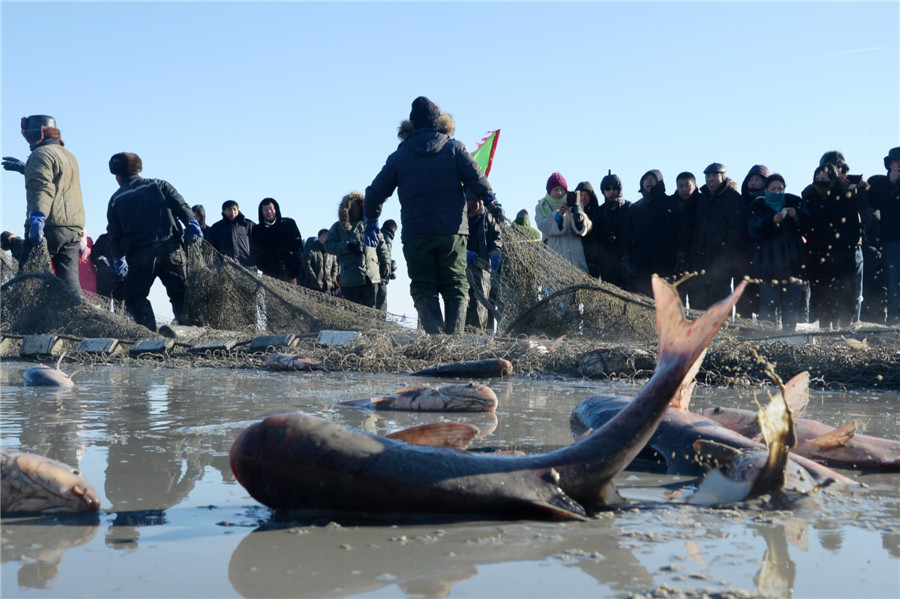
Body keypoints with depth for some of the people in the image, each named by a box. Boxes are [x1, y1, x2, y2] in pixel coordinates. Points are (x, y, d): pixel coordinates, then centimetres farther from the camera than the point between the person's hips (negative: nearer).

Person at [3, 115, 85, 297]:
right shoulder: (69, 156, 25)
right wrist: (25, 168, 48)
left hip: (48, 227, -8)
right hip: (74, 229, 8)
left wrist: (37, 217, -31)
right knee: (69, 280, 1)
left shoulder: (41, 153, -2)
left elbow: (43, 188, -19)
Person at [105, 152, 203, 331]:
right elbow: (181, 206, -1)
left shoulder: (116, 200, 10)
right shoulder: (159, 185, 12)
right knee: (180, 295, 6)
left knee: (135, 298, 11)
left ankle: (150, 332, -4)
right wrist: (192, 223, -5)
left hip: (139, 257, -1)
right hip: (171, 250, 1)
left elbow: (114, 234, 12)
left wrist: (118, 257, 22)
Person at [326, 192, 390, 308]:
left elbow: (382, 246, 19)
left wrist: (386, 263, 9)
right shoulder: (339, 227, 11)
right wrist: (347, 246, -10)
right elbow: (328, 245, 3)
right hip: (349, 279, -1)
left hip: (371, 277, 1)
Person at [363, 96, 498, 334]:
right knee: (455, 288, 5)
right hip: (452, 230, 0)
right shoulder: (454, 148, 5)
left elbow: (375, 192, 12)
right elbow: (476, 178, -2)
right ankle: (454, 336, -7)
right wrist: (492, 203, 14)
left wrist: (371, 221, 27)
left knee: (423, 289, 5)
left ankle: (434, 335, -13)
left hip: (415, 234, 1)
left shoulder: (399, 156, 9)